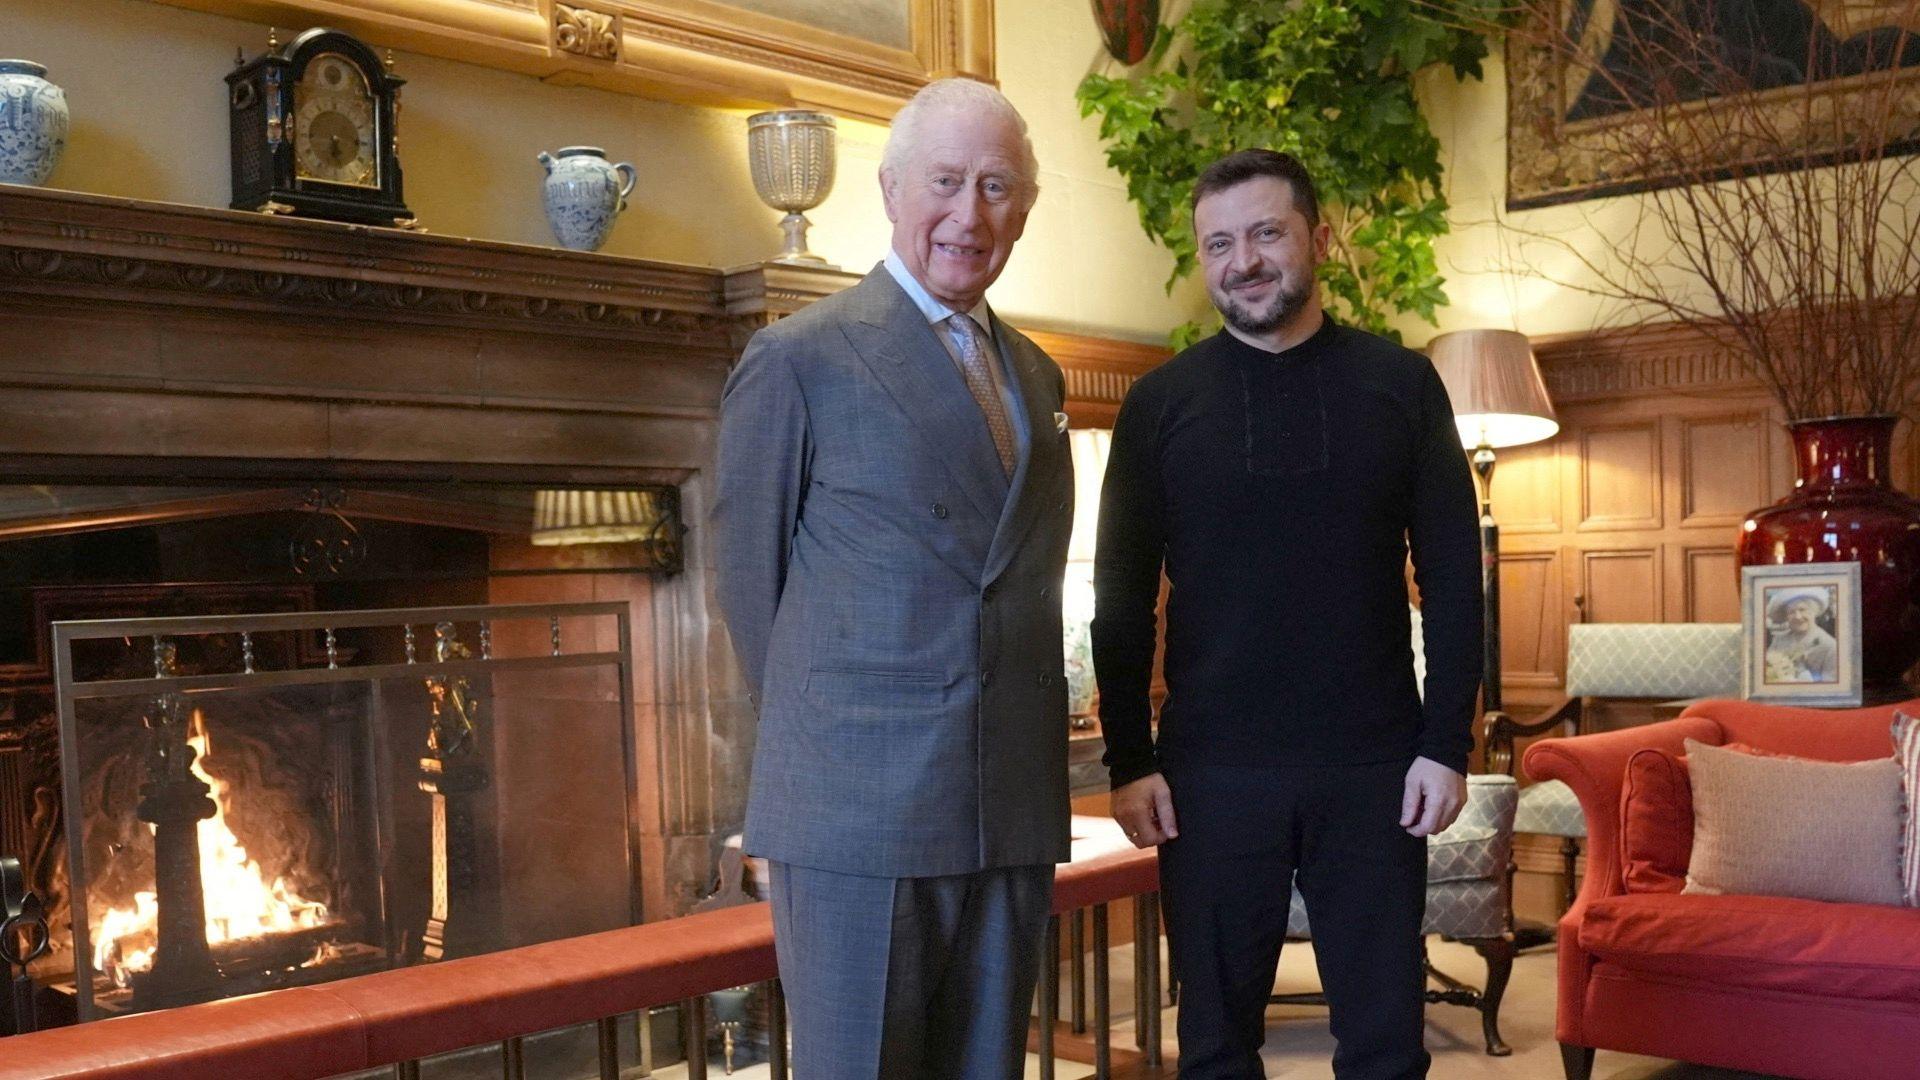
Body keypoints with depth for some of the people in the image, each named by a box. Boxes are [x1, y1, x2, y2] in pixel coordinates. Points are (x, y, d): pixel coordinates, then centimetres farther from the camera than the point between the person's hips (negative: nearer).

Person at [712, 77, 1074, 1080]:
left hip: (1013, 809, 6)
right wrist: (822, 729, 4)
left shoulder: (1036, 375, 14)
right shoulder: (797, 359, -6)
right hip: (859, 811, -6)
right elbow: (749, 576, -2)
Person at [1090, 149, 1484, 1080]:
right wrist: (1129, 761, -3)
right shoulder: (1160, 403, 3)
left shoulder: (1400, 384, 4)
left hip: (1372, 767, 0)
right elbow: (1122, 599, 3)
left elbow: (1452, 577, 3)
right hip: (1212, 771, 0)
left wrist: (1447, 745, -4)